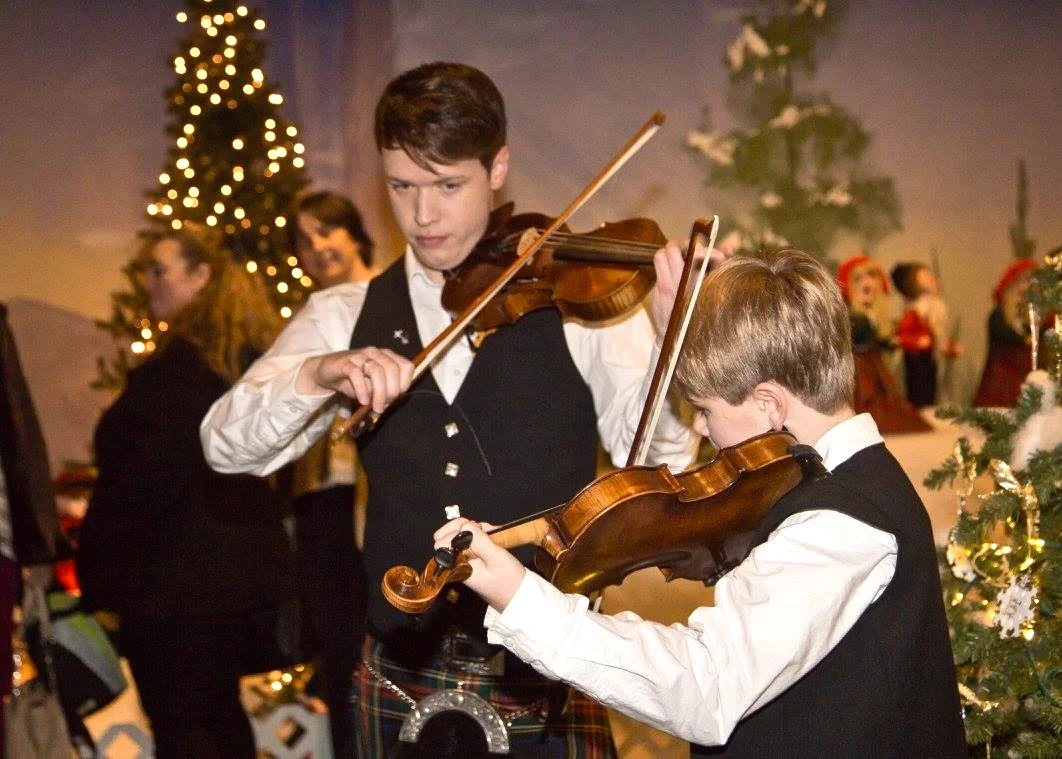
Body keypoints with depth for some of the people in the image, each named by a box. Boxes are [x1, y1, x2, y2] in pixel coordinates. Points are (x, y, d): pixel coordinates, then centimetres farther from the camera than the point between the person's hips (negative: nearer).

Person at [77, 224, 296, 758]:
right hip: (240, 563, 9)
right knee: (222, 714, 18)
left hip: (175, 578, -9)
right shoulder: (248, 356, 10)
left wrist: (96, 563, -10)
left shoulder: (179, 367, -18)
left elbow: (147, 478, -20)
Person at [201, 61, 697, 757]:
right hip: (400, 691, 3)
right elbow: (226, 445, -5)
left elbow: (649, 456, -15)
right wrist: (317, 376, -24)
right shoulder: (347, 316, 4)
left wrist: (676, 339, -33)